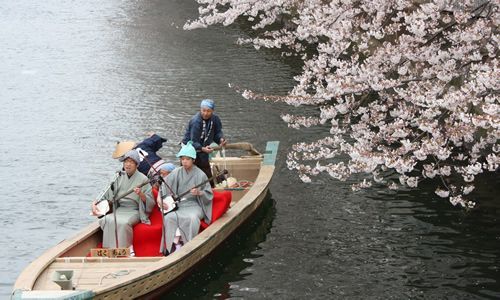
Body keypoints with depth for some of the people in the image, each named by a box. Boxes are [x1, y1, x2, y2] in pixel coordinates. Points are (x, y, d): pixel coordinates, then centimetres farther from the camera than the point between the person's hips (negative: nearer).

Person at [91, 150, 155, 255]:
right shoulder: (119, 178, 13)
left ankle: (127, 247, -16)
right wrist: (94, 203, -3)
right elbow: (106, 195, 13)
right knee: (109, 220, -28)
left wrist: (141, 194, -24)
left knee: (123, 223, -35)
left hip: (134, 211, -4)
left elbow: (150, 202, -4)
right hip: (119, 209, 4)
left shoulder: (142, 179, 0)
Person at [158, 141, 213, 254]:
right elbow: (164, 186, 9)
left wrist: (199, 193, -20)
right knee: (169, 218, -30)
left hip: (193, 205, -2)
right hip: (177, 204, 2)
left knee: (192, 218, -36)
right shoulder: (176, 173, 6)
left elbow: (209, 195, 0)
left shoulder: (200, 175, -1)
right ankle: (176, 244, -25)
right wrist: (159, 198, -7)